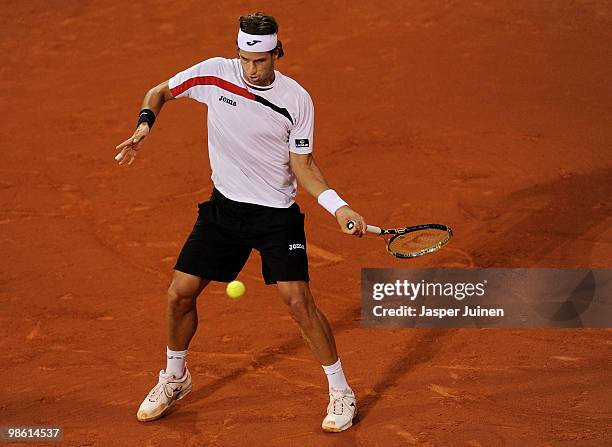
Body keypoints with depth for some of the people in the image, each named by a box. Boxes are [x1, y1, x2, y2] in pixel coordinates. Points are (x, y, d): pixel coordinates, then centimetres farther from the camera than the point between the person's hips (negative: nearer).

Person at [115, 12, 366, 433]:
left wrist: (339, 207, -19)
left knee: (298, 300, -14)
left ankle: (341, 392, 3)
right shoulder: (214, 74, -10)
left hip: (277, 213, -3)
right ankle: (175, 378, 30)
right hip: (225, 207, 3)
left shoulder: (297, 99, -14)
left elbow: (303, 165, -7)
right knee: (180, 293, 3)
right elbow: (159, 92, 5)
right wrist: (145, 124, -15)